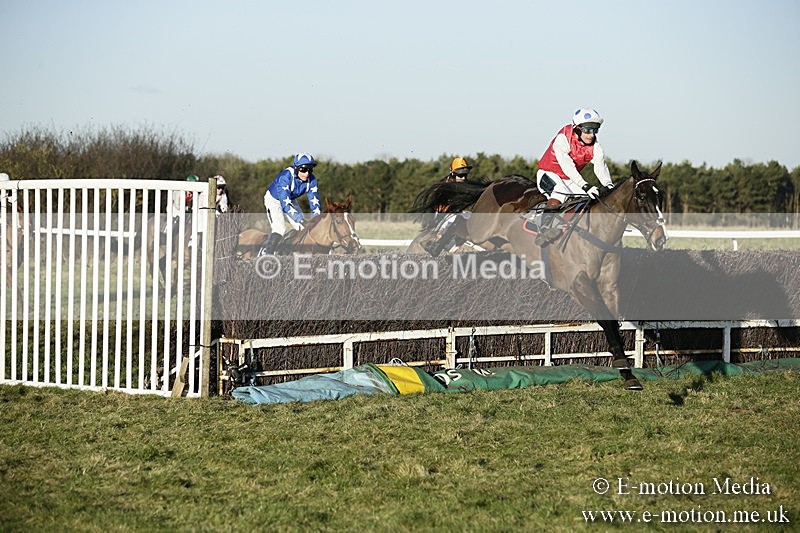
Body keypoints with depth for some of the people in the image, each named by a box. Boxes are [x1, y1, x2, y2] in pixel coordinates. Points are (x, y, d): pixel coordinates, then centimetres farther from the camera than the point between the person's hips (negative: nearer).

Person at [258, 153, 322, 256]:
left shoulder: (311, 180, -20)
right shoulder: (285, 177, -38)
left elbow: (314, 200, -16)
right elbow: (285, 203, -41)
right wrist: (299, 218, -47)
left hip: (291, 200, 6)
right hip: (274, 200, -6)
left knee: (303, 229, -5)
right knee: (279, 228, -25)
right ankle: (265, 255, -24)